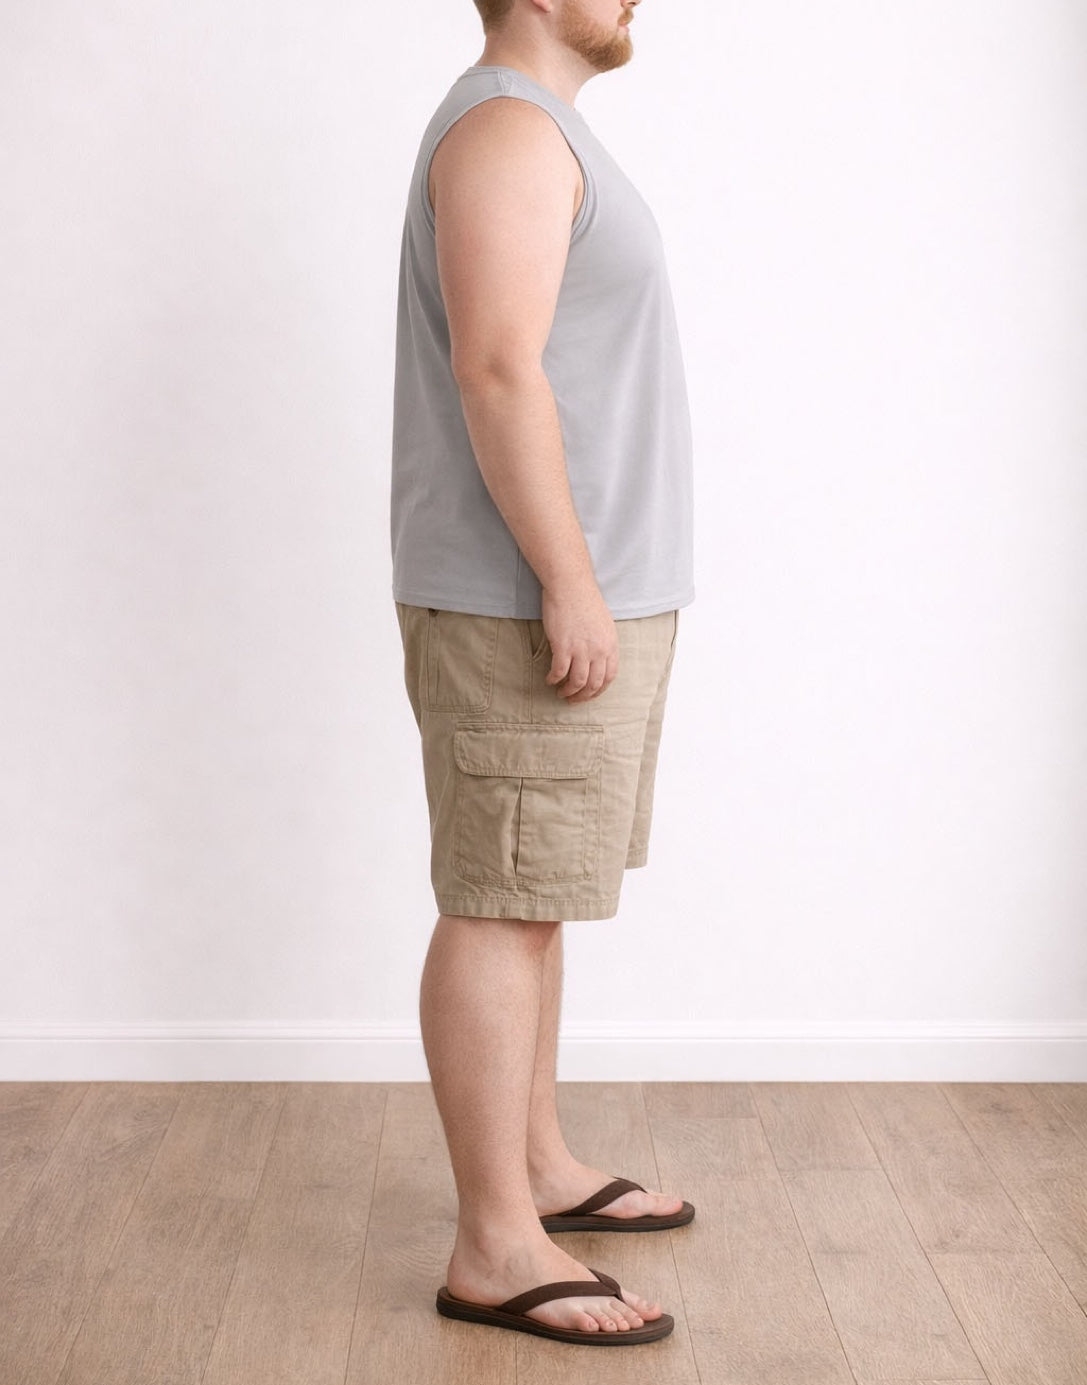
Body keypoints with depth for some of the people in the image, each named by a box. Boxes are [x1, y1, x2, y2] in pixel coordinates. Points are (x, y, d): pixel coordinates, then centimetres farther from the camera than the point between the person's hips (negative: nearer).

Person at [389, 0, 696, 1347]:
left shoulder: (539, 131, 21)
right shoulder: (508, 127, -13)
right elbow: (496, 373, -22)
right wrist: (569, 585, -23)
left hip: (573, 592, 10)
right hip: (526, 603, -10)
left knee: (534, 893, 15)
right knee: (502, 907, -5)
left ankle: (539, 1167, 28)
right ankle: (495, 1248, 3)